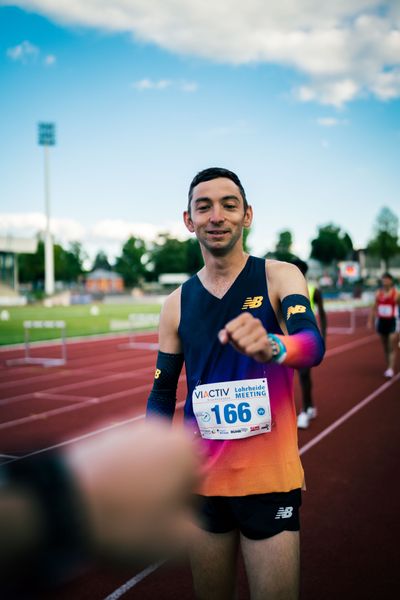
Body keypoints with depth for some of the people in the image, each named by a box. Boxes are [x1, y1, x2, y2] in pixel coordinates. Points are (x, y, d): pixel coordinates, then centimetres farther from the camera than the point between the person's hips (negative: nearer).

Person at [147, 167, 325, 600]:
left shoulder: (280, 277, -7)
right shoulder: (177, 305, 1)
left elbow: (312, 344, -25)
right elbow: (162, 395, 7)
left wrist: (272, 347, -47)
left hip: (270, 481, -2)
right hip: (202, 481, 3)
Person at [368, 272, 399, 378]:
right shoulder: (378, 293, 5)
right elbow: (374, 308, 11)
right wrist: (370, 321, 6)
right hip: (381, 321, 4)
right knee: (385, 347, 10)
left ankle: (391, 369, -8)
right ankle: (387, 368, 19)